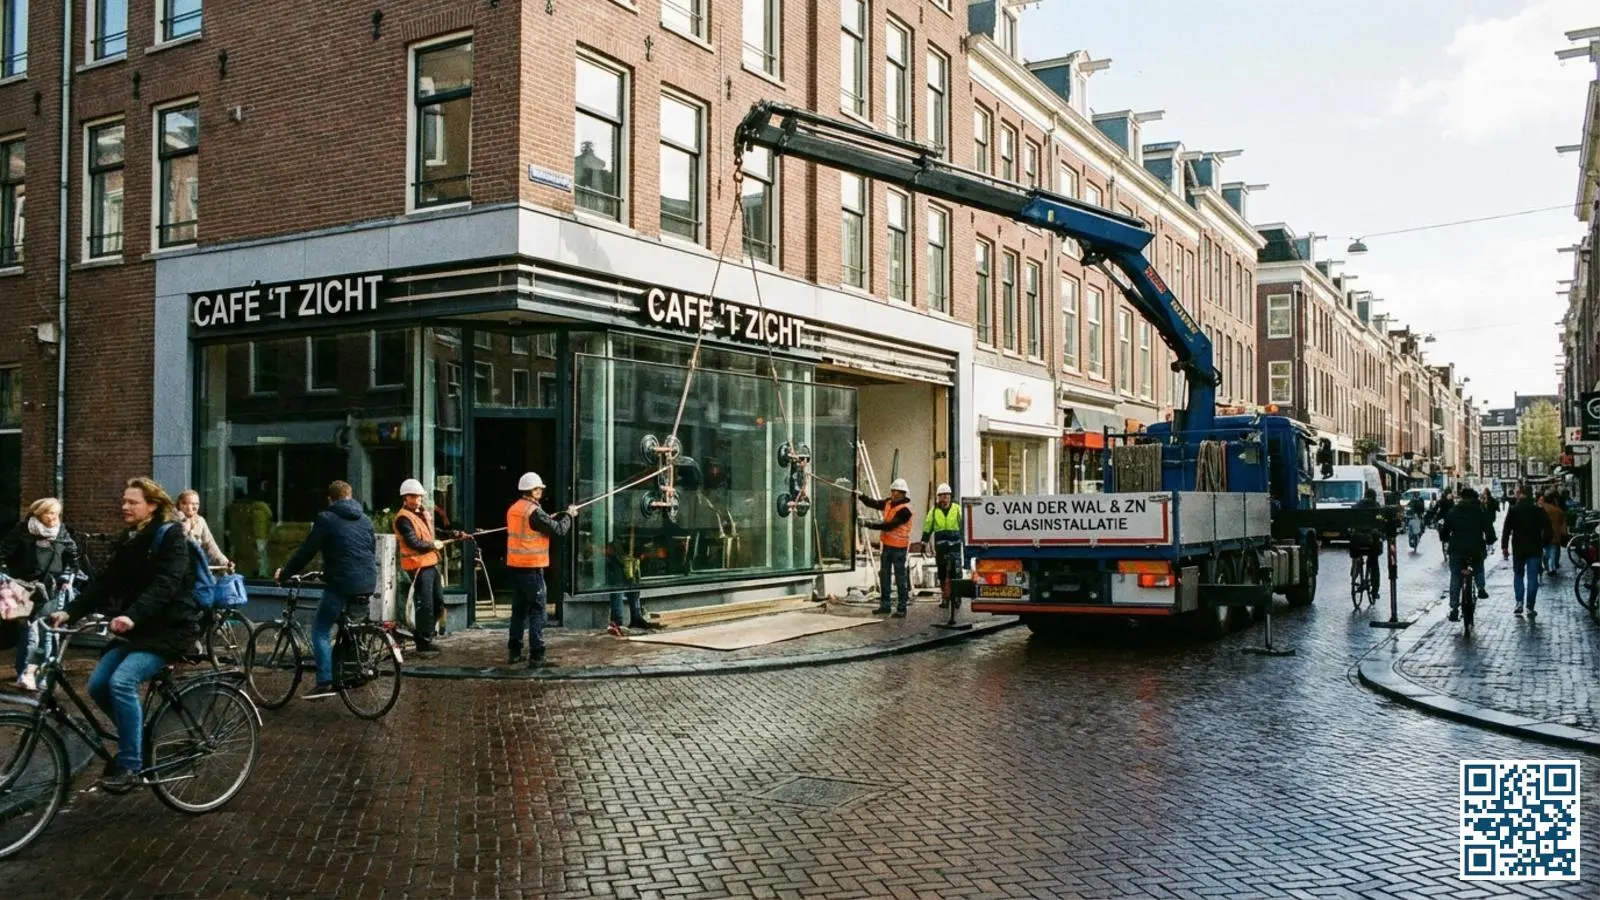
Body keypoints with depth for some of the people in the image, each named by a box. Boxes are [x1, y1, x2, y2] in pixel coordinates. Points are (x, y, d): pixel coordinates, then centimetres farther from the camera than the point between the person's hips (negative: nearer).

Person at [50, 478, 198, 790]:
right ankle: (141, 736, 17)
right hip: (139, 629, 8)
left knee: (122, 681, -25)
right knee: (98, 685, -4)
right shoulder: (129, 540, 12)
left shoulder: (170, 536, -12)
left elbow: (165, 585, -25)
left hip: (170, 627, -8)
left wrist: (132, 616, -40)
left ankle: (130, 765, -16)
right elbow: (105, 582, 6)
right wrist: (70, 611, -8)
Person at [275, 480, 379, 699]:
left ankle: (325, 682, -9)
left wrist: (284, 573, 8)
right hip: (367, 583, 6)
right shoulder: (365, 519, 16)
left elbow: (306, 551, -3)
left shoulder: (326, 519, -2)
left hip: (342, 582, -6)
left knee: (321, 630, 1)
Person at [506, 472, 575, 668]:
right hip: (532, 567, -8)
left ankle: (514, 652, 19)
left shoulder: (513, 509, 9)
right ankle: (536, 656, -5)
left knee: (518, 610, 15)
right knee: (536, 612, -4)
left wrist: (560, 515, 15)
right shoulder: (534, 512, -16)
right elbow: (558, 530, -12)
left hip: (515, 566, 8)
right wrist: (569, 515, 4)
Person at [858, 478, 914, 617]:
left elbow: (890, 525, -23)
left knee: (900, 578, -3)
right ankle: (884, 604, 23)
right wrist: (861, 496, -5)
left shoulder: (905, 510, -18)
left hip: (899, 547, -8)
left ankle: (902, 608, 3)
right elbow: (874, 504, 9)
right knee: (884, 575, 13)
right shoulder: (889, 503, 7)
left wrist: (872, 525, -21)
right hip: (887, 545, 8)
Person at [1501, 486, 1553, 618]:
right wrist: (1545, 545, 11)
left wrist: (1504, 547, -1)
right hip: (1535, 549, 1)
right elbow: (1547, 529, 1)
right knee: (1532, 578, 3)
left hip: (1518, 549, -1)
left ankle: (1519, 603, 2)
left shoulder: (1513, 511, -5)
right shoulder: (1539, 511, 1)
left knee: (1518, 575, 14)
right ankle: (1530, 608, 1)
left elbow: (1506, 530, -7)